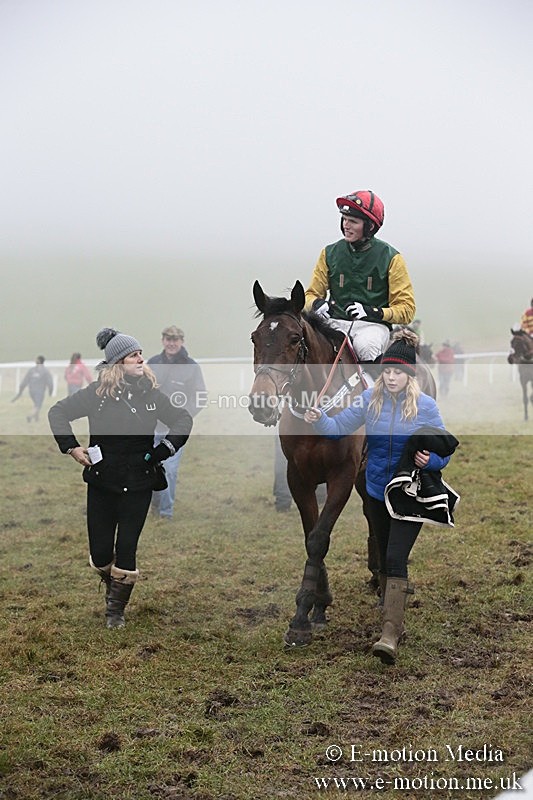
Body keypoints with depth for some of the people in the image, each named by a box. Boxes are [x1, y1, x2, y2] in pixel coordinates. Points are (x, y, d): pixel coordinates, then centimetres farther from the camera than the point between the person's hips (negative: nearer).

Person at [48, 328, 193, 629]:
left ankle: (117, 609, 16)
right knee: (100, 552, 5)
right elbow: (58, 412, 0)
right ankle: (112, 586, 39)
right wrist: (71, 446, -10)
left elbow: (183, 418, 8)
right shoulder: (97, 393, -7)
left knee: (126, 548, -2)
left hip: (138, 485, 0)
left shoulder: (151, 394, -2)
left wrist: (167, 448, -6)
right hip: (102, 482, 0)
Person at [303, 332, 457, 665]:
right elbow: (339, 427, -4)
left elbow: (444, 451, -5)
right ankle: (396, 621, 39)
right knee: (384, 559, 17)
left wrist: (429, 460, -26)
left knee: (396, 559, -16)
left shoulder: (426, 406, -12)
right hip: (377, 491, 4)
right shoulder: (371, 399, -4)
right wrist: (319, 419, -24)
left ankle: (390, 636, -20)